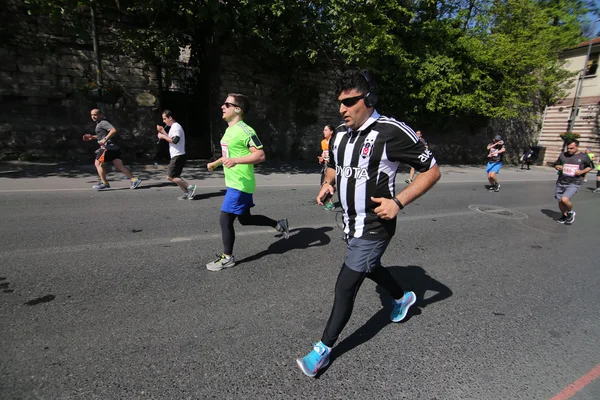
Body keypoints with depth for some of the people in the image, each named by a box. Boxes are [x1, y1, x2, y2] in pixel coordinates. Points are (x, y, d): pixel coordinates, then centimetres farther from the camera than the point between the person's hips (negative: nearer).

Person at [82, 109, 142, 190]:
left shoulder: (103, 123, -8)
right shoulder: (99, 124, 24)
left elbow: (113, 130, -24)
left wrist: (105, 140, -24)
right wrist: (92, 137, 29)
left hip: (107, 147, -10)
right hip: (113, 147, 10)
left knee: (98, 163, -1)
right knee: (120, 165, 3)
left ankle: (104, 183, 3)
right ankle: (134, 179, -4)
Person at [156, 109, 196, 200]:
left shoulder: (176, 127, -13)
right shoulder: (173, 127, 19)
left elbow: (175, 140, -26)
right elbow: (171, 139, 30)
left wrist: (163, 136, -16)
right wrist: (163, 131, 21)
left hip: (178, 156, -10)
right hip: (176, 156, 10)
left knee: (170, 176, -10)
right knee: (175, 176, 13)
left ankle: (190, 187, -10)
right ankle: (187, 193, 12)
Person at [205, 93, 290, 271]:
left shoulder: (245, 131, -17)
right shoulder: (229, 129, 13)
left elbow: (260, 155, -24)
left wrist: (236, 161, -33)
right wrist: (216, 163, 27)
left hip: (240, 184, -10)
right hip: (234, 183, 10)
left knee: (225, 219, -2)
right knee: (245, 218, 18)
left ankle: (227, 258, 15)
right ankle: (279, 224, 30)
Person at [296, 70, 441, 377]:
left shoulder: (391, 131, -20)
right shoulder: (340, 133, 2)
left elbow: (432, 171, -14)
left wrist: (398, 201, -25)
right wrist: (327, 185, -3)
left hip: (374, 226, -8)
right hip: (351, 222, 8)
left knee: (345, 286, -3)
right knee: (370, 267, 28)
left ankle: (323, 350, 19)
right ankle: (403, 297, 59)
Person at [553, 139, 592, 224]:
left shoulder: (583, 156, 0)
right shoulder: (563, 155, 6)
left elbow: (590, 167, 11)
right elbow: (556, 164, 17)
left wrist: (582, 171, -9)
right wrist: (557, 167, -6)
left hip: (574, 183, -4)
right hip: (561, 182, 4)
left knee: (564, 199, -22)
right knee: (560, 201, 11)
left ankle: (570, 212, 9)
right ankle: (564, 216, 36)